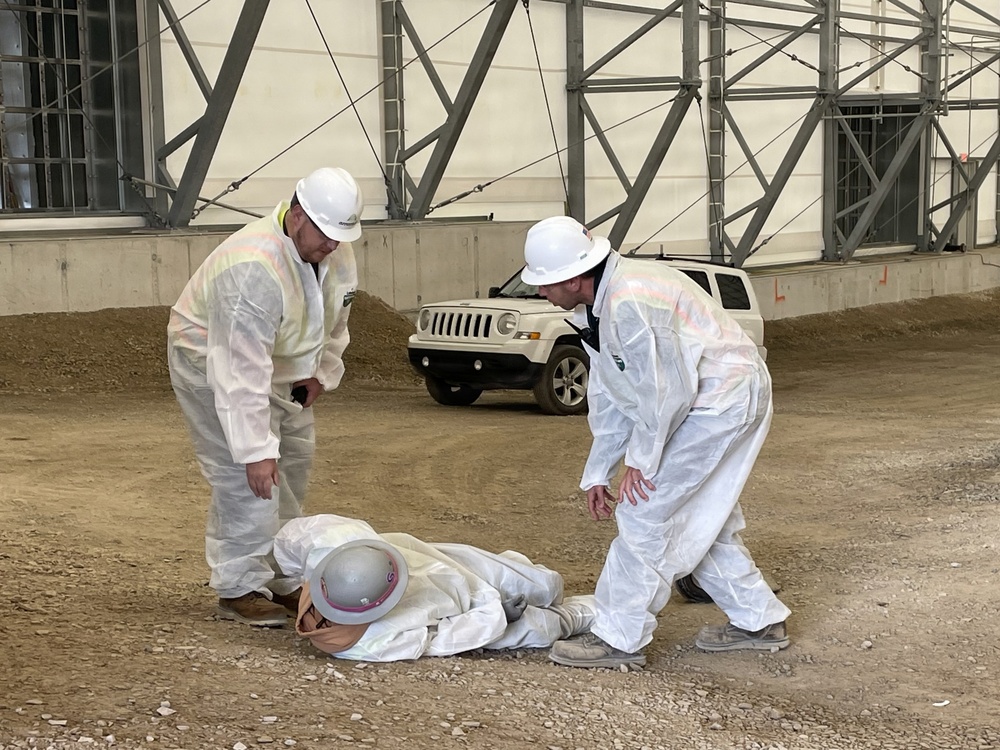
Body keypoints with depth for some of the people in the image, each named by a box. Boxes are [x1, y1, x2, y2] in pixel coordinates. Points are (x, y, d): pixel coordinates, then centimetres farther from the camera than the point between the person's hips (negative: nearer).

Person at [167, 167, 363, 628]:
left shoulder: (336, 251, -12)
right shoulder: (253, 269, -38)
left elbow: (334, 320, 10)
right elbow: (241, 373, -39)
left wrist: (322, 373, 1)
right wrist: (255, 450, -40)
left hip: (280, 365, 9)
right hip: (212, 360, -8)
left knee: (293, 465, 10)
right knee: (247, 477, -17)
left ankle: (281, 581, 22)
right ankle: (240, 589, -7)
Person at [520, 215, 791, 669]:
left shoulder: (631, 303, -28)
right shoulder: (595, 307, 6)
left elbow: (665, 390, -24)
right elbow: (608, 396, 13)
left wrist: (641, 460, -12)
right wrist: (597, 473, 13)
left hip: (722, 399, -10)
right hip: (731, 398, 10)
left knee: (646, 512, -7)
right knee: (697, 517, 18)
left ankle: (618, 639, 1)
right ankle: (758, 621, 29)